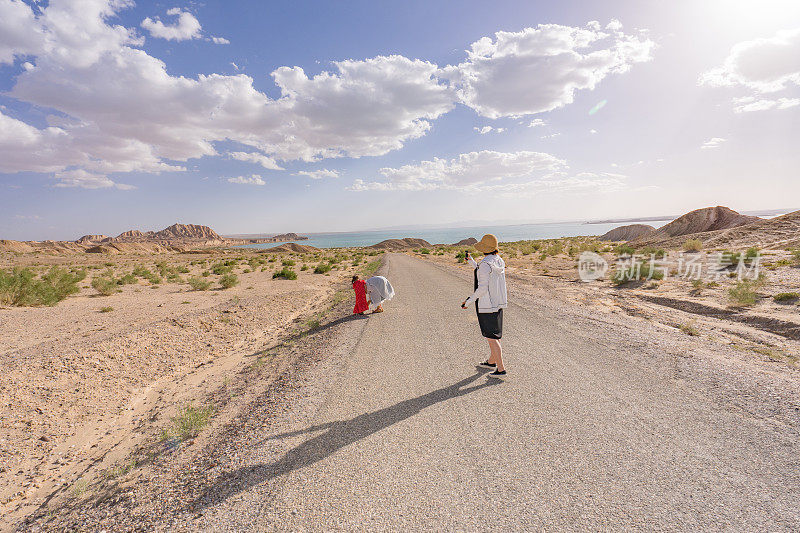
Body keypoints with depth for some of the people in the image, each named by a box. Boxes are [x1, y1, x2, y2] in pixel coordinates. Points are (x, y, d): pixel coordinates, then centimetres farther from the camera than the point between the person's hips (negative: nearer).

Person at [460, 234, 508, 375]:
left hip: (486, 305, -9)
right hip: (498, 303, 9)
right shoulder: (500, 261, 5)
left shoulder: (485, 264, -21)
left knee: (491, 337, 0)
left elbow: (482, 288, -24)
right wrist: (471, 262, 19)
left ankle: (501, 369, 6)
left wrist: (469, 301, -15)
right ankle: (491, 361, 37)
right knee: (495, 334, 21)